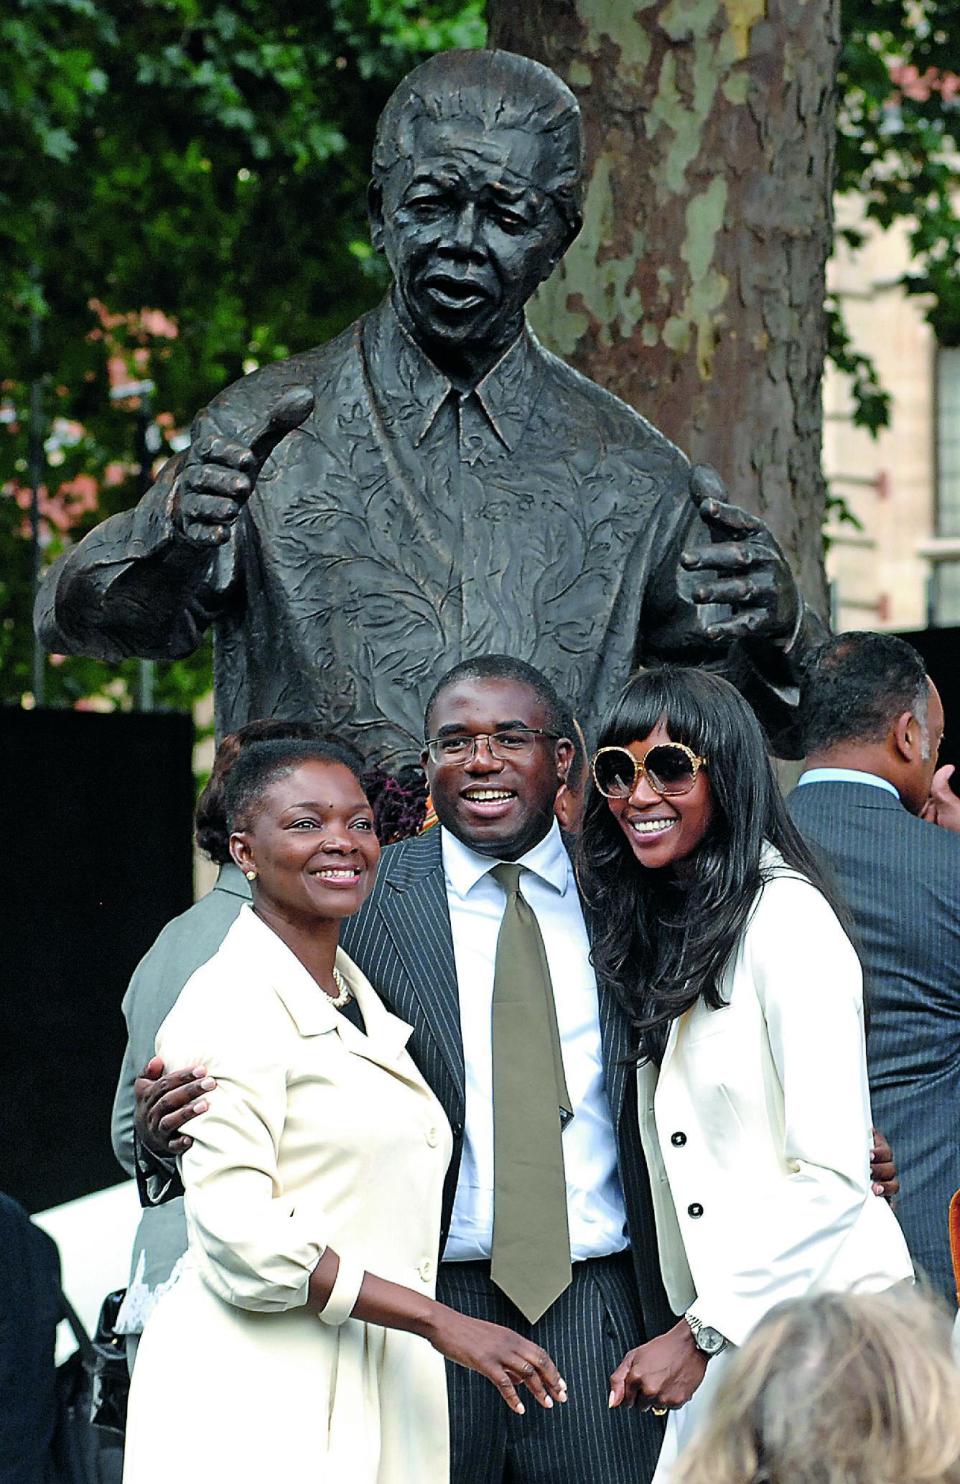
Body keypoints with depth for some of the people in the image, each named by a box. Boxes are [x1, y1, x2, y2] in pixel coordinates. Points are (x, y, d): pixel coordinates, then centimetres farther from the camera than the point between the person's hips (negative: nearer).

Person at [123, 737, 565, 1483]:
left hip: (378, 1405, 7)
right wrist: (442, 1323, -16)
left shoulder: (365, 1007, 18)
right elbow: (238, 1232, -17)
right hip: (262, 1404, -7)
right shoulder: (230, 1003, -9)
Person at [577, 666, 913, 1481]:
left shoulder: (786, 918, -11)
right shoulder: (664, 931, 14)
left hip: (818, 1312, -7)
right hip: (728, 1324, 7)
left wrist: (702, 1332, -17)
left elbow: (833, 1176, -16)